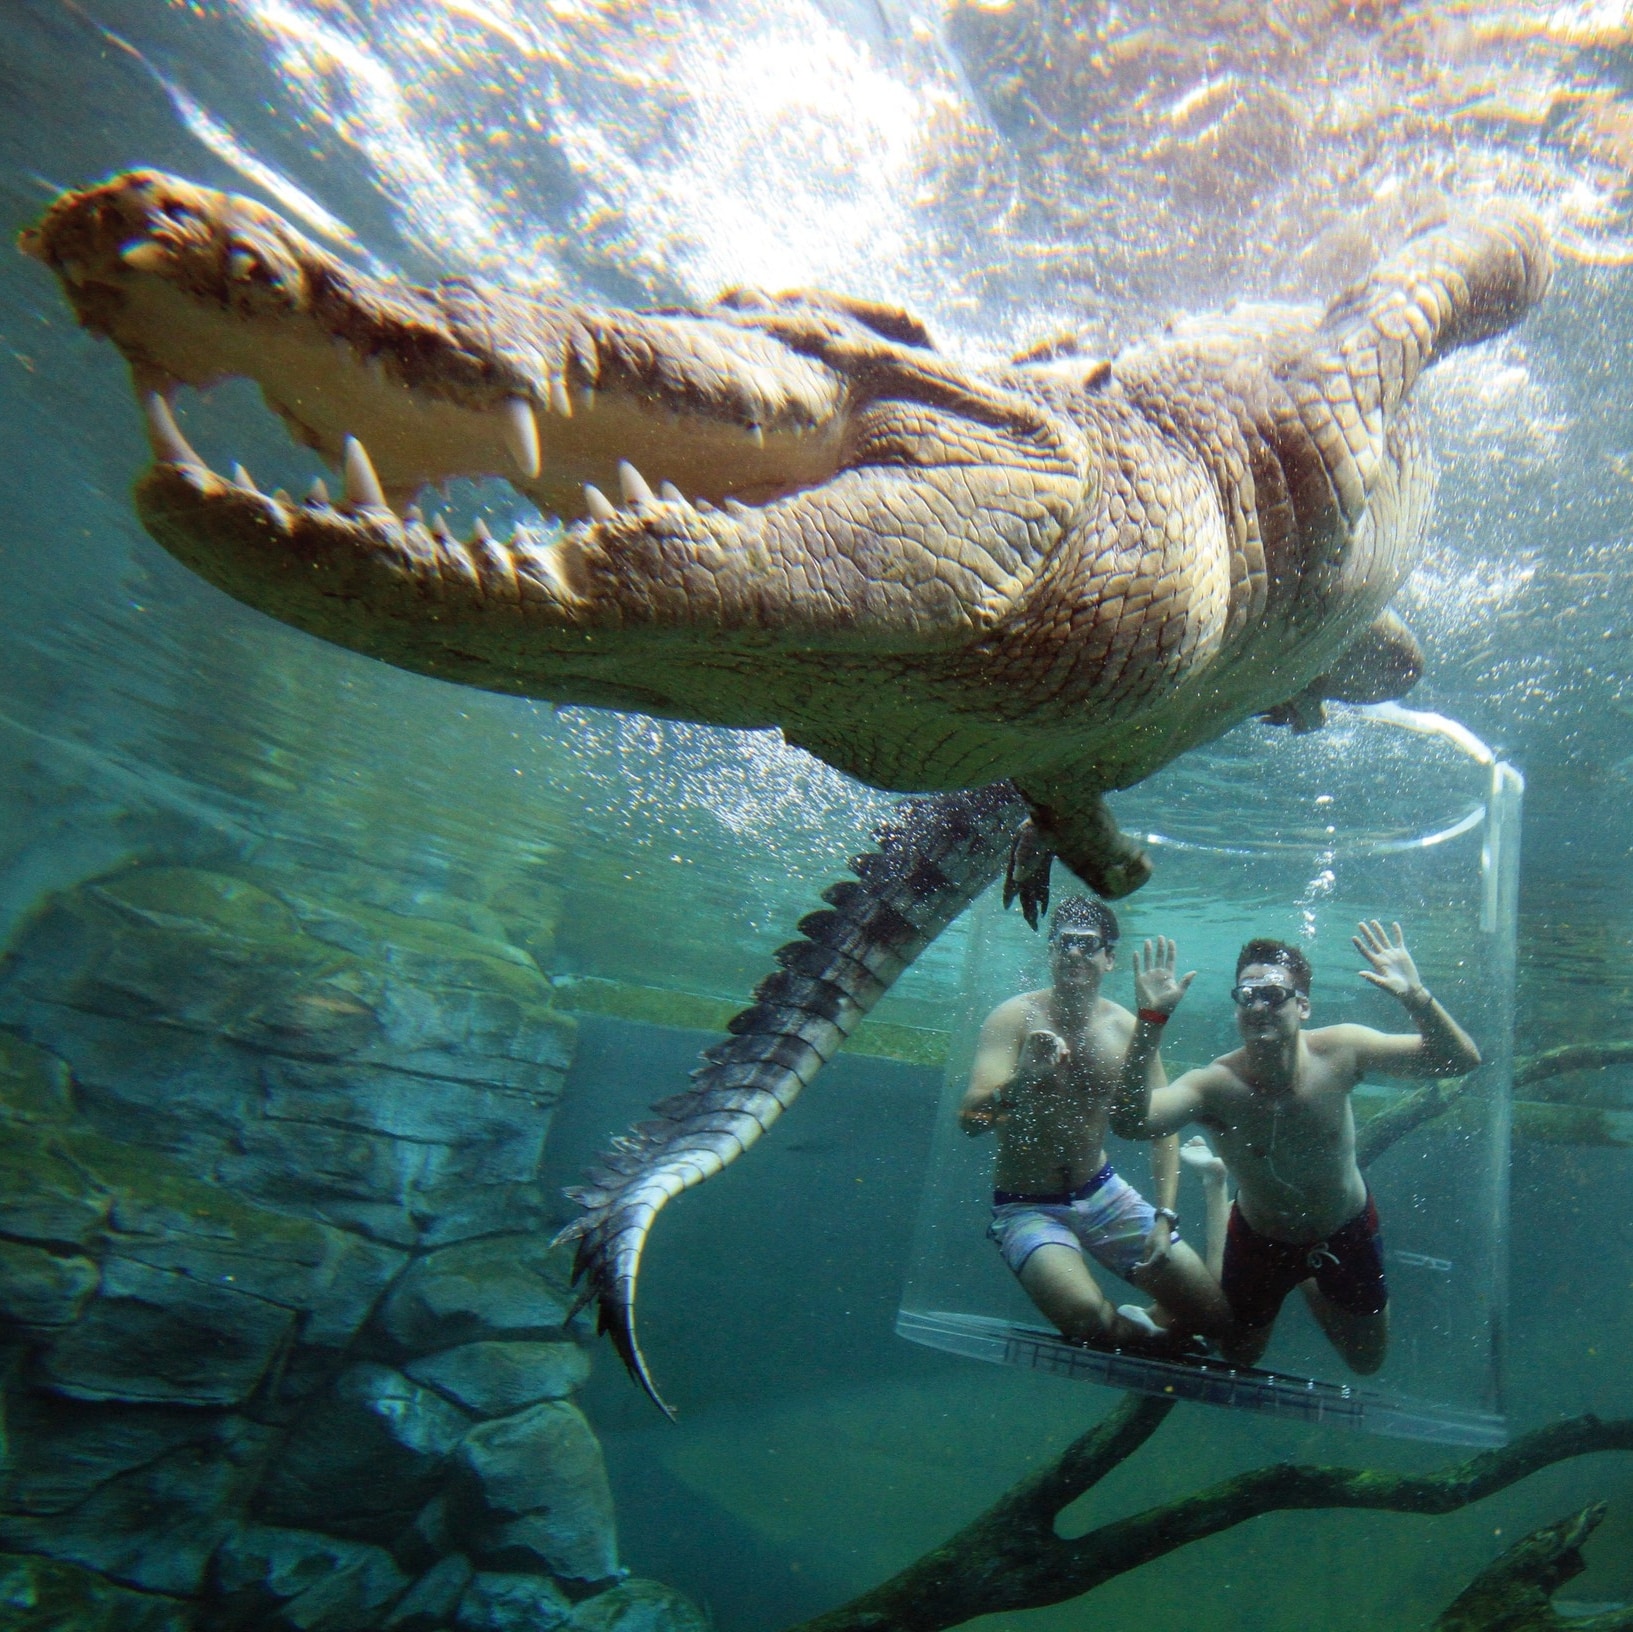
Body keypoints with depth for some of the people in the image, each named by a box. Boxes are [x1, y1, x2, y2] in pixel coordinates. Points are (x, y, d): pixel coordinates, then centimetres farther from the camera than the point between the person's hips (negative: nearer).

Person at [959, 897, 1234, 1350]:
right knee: (1090, 1320, -27)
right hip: (1028, 1206, -4)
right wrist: (1022, 1079, -44)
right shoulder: (1015, 1017, -16)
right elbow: (971, 1120, -25)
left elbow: (1161, 1129, -1)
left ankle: (1138, 1326, 31)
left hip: (1103, 1193, 4)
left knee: (1214, 1316, -1)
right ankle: (1148, 1337, 8)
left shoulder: (1128, 1029, -5)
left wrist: (1164, 1218, -12)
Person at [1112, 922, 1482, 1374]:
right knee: (1235, 1355, 23)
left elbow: (1460, 1060, -22)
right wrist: (1150, 1019, -57)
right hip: (1261, 1240, -1)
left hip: (1347, 1233, 2)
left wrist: (1415, 997, -41)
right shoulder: (1215, 1084, -34)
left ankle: (1312, 1282, 49)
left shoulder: (1338, 1051, -26)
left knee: (1367, 1360, 23)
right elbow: (1129, 1121, -51)